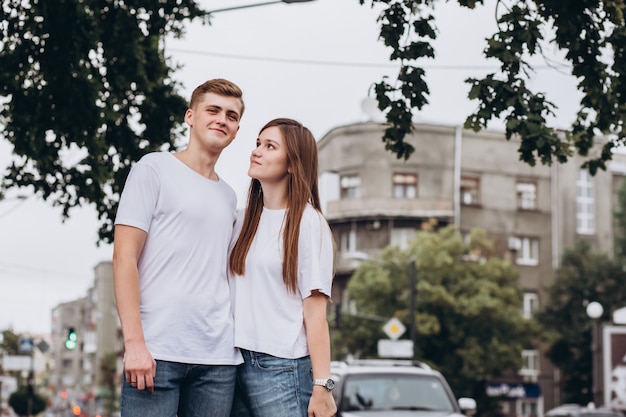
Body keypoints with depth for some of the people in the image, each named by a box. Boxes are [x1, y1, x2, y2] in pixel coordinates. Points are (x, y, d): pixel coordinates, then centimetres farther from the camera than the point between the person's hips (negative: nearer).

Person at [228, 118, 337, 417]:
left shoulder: (308, 224, -4)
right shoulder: (244, 220, 13)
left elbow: (315, 313, -8)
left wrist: (321, 386, -13)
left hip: (281, 368, -5)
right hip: (235, 362, 6)